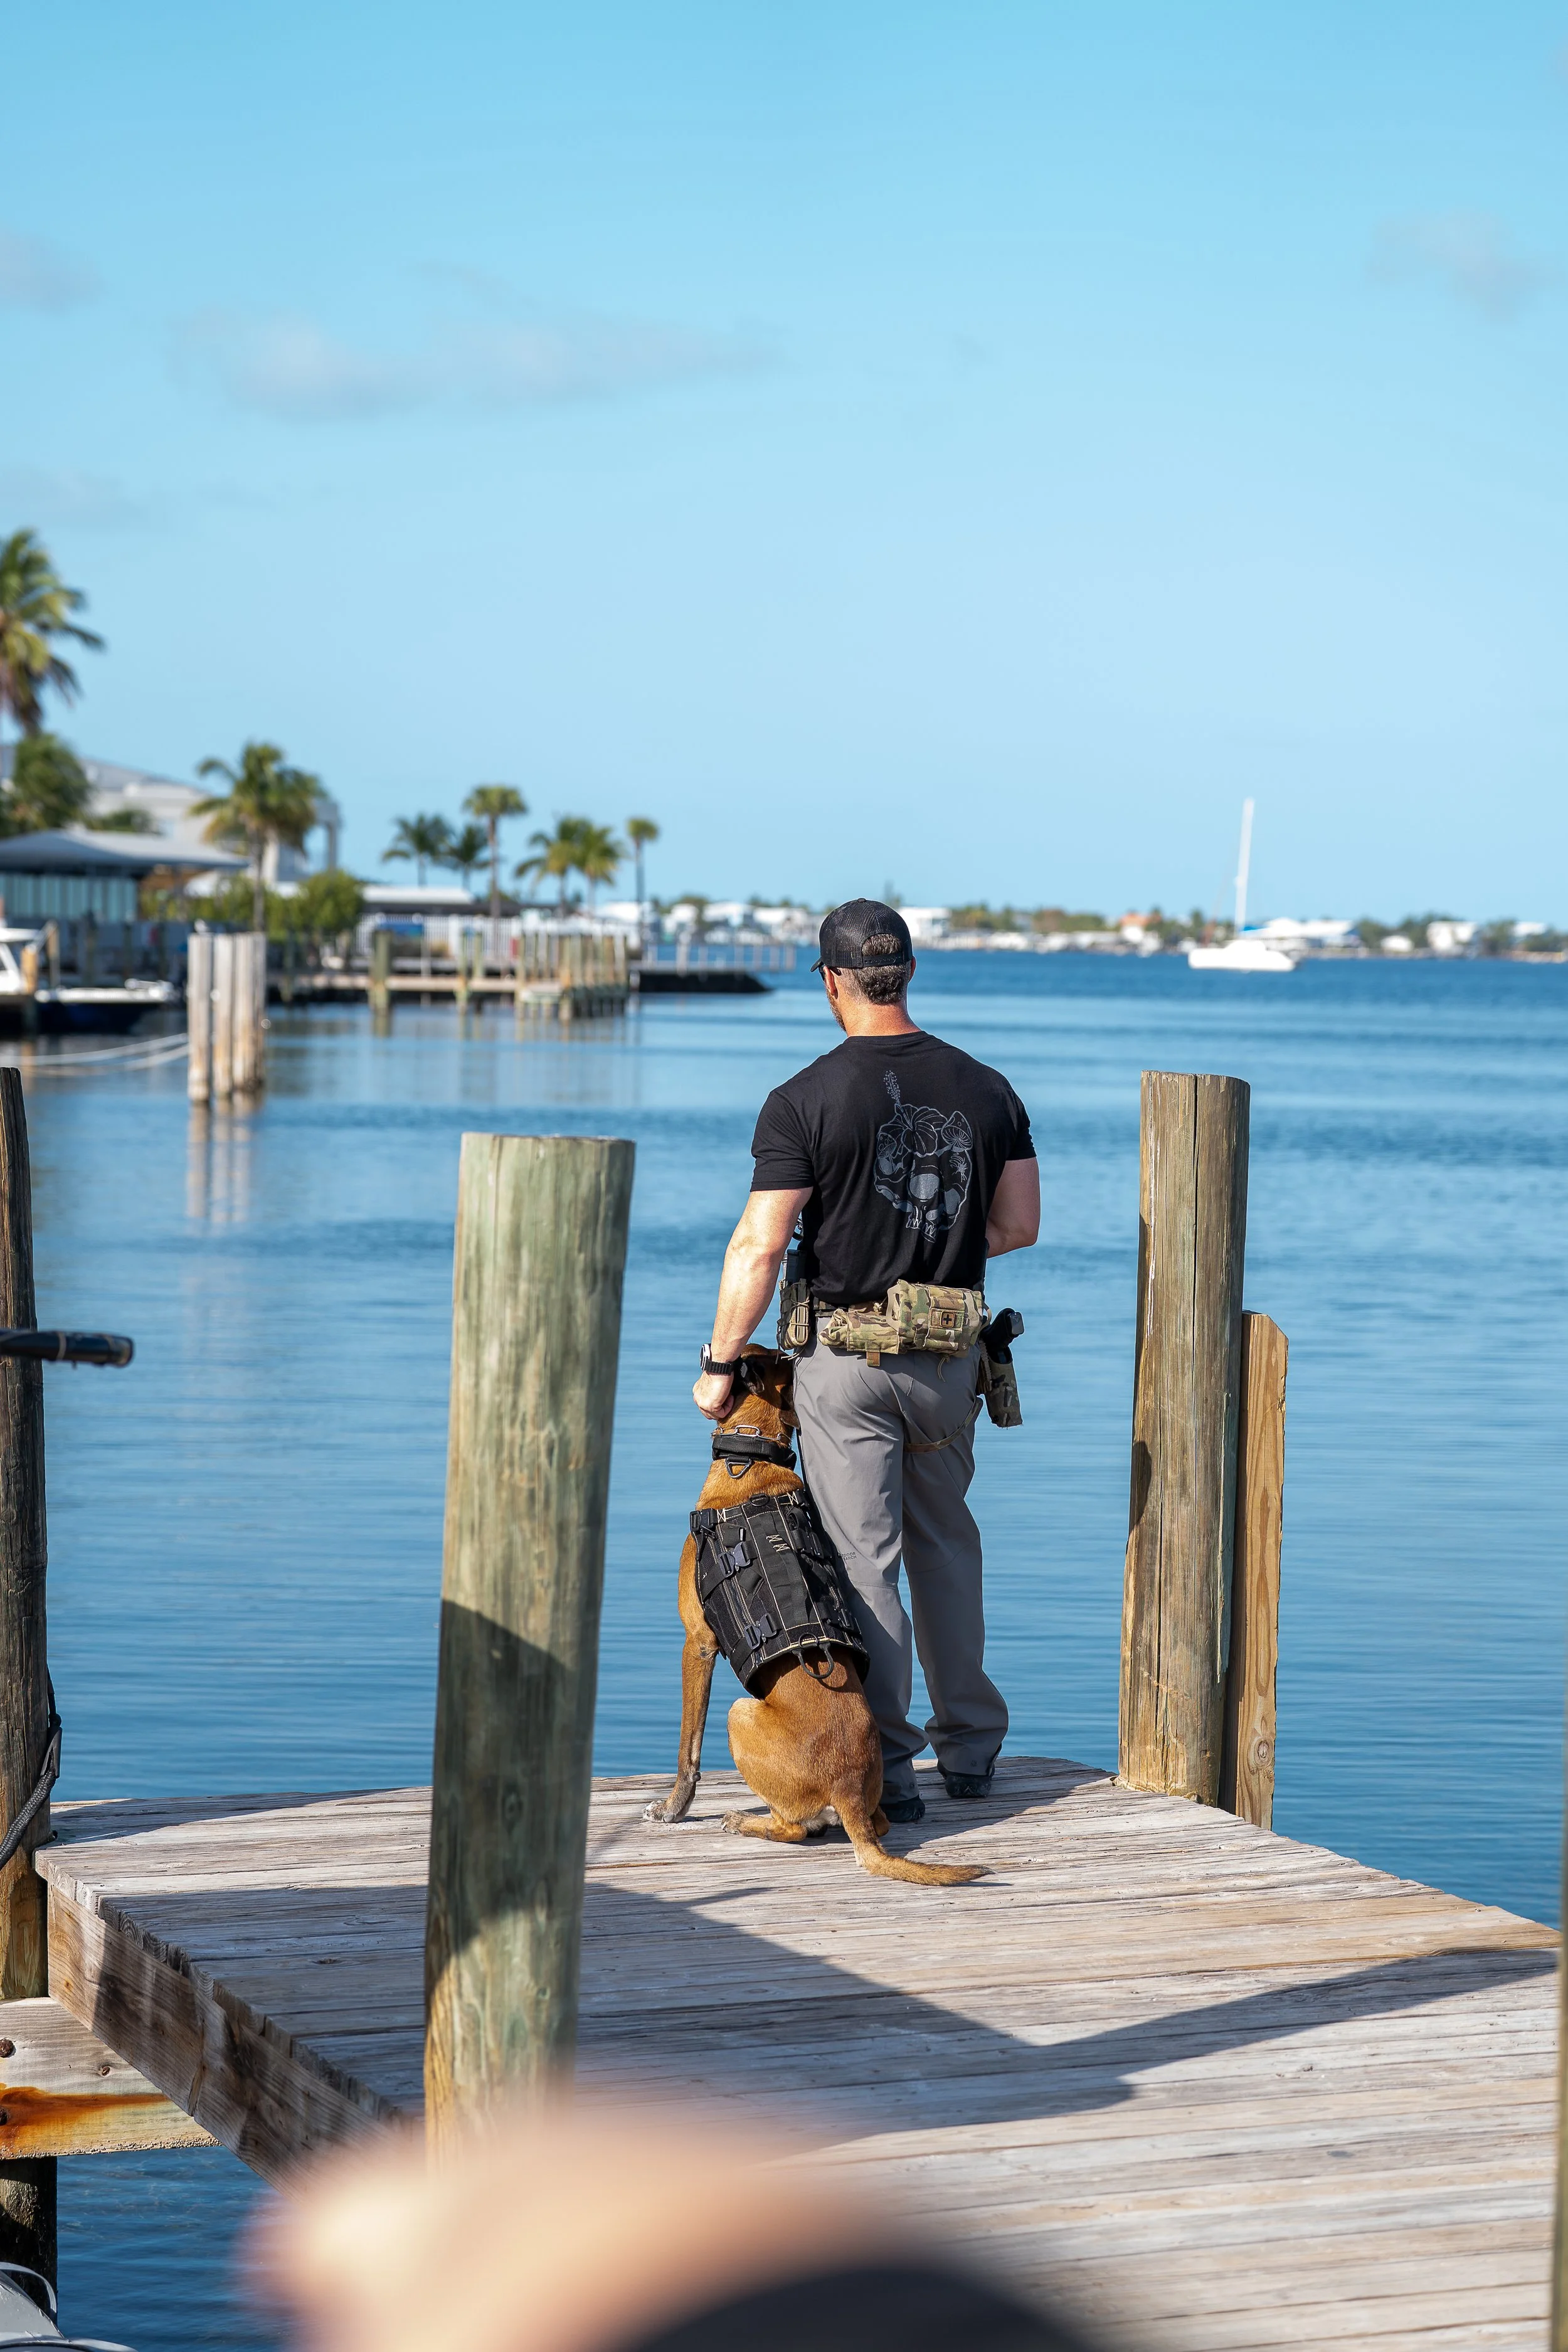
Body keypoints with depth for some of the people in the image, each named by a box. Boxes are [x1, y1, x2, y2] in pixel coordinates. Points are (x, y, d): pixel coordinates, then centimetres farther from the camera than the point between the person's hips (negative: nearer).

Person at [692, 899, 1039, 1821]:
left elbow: (759, 1249, -15)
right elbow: (1020, 1226, 6)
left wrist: (721, 1364, -5)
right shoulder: (988, 1089, 1)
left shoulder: (804, 1102, -13)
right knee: (946, 1543, 21)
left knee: (863, 1561, 1)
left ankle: (889, 1771, 2)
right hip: (950, 1357, 5)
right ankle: (971, 1745, 29)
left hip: (846, 1358, -4)